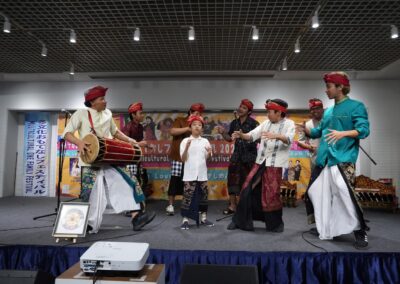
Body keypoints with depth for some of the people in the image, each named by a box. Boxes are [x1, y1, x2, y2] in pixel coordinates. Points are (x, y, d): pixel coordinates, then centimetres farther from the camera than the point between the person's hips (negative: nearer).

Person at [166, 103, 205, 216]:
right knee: (175, 180, -2)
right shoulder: (180, 120, 4)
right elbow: (172, 131, -13)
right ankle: (170, 205, 6)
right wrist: (188, 128, -17)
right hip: (178, 156, -4)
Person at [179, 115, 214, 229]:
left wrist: (209, 153, -13)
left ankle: (203, 218, 23)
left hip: (202, 174, 4)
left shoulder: (205, 141, 7)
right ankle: (185, 220, 6)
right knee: (188, 196, -3)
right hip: (190, 175, -3)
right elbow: (183, 159, -6)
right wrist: (187, 147, -20)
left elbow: (207, 158, 8)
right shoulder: (185, 141, -2)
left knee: (203, 195, 11)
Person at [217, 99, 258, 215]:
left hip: (250, 154, -4)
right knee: (232, 179, 3)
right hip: (237, 154, 5)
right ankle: (232, 206, 14)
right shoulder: (234, 123, 8)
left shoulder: (253, 123, -8)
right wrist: (223, 133, -3)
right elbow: (230, 138, 14)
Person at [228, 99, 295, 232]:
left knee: (272, 195, -1)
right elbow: (252, 135, 2)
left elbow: (289, 139, -22)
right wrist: (241, 135, -18)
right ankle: (240, 221, 17)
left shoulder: (289, 124, -4)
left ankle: (275, 224, 22)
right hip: (260, 162, 5)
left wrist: (276, 136, -41)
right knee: (248, 190, 4)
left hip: (275, 164, -5)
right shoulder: (266, 123, 10)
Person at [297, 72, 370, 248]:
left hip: (343, 159, -7)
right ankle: (325, 230, 23)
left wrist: (342, 134, -28)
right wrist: (306, 130, 2)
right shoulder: (328, 111, 20)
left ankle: (360, 232, 3)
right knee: (321, 194, 9)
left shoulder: (356, 106, -1)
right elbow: (319, 132, 22)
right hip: (324, 159, 7)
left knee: (345, 194, -14)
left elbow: (364, 129, -12)